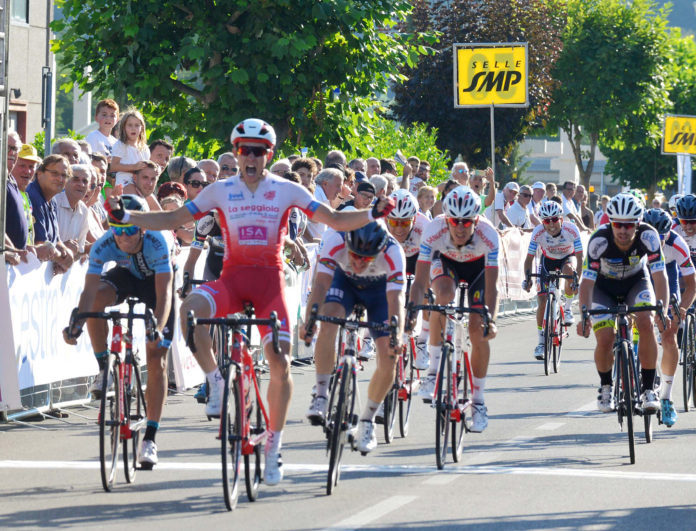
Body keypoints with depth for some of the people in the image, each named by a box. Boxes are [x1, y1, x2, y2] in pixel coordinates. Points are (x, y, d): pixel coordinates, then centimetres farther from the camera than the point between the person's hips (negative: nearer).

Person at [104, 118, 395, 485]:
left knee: (280, 364, -11)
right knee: (190, 309, -32)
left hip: (269, 279, 0)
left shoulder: (286, 190, 4)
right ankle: (215, 381, -13)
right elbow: (173, 220, 7)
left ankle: (274, 444, 6)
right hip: (232, 278, 1)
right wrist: (126, 216, -4)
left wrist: (373, 214, -15)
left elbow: (335, 220, 2)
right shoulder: (221, 191, 6)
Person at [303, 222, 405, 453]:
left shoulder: (393, 252, -37)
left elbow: (395, 299, -41)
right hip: (345, 281, 0)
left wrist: (397, 335, -57)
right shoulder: (334, 240, -36)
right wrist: (309, 319, -54)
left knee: (389, 359, -12)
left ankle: (367, 419, 10)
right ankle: (321, 393, -19)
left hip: (380, 288, 0)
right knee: (328, 320, -32)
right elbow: (321, 283, -39)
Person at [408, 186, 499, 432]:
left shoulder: (489, 236, -36)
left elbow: (492, 287, -38)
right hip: (445, 262, 0)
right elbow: (420, 281, -36)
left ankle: (478, 400, 5)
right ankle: (434, 366, -19)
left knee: (478, 331, -11)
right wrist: (411, 313, -51)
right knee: (444, 294, -34)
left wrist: (491, 320, -53)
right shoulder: (433, 232, -35)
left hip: (478, 266, 0)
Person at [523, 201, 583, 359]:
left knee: (569, 269, -38)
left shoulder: (571, 230, -30)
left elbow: (579, 257, -25)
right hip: (548, 260, 1)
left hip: (567, 257, -1)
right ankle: (541, 340, 3)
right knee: (542, 300, -11)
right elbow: (529, 258, -20)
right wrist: (527, 278, -35)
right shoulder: (538, 232, -27)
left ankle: (567, 308, -15)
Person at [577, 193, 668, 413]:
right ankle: (605, 387, 12)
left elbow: (659, 276, -30)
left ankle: (648, 389, -15)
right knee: (605, 340, -18)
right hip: (605, 286, -1)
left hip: (636, 282, 1)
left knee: (646, 322, -27)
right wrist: (584, 316, -46)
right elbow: (587, 281, -32)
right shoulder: (599, 240, -32)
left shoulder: (648, 236, -29)